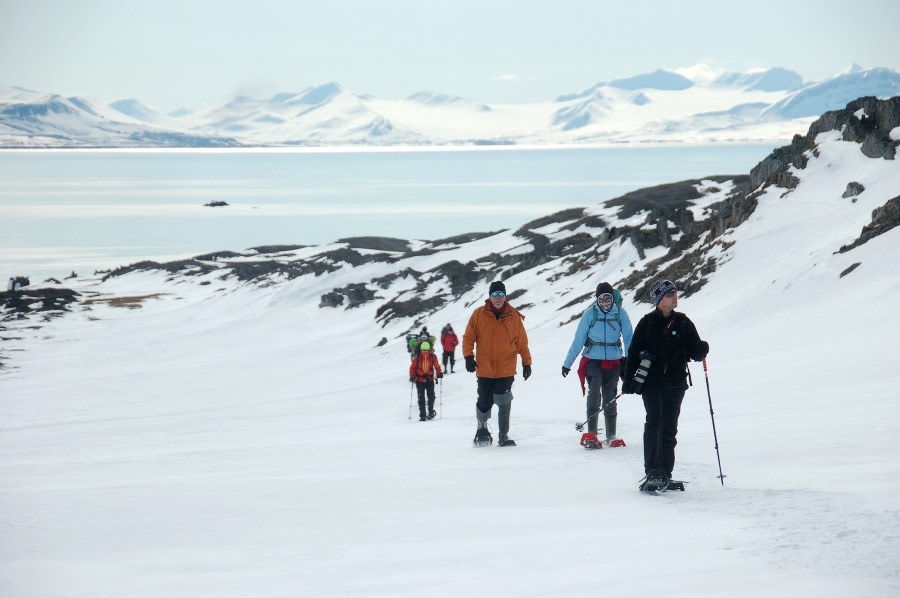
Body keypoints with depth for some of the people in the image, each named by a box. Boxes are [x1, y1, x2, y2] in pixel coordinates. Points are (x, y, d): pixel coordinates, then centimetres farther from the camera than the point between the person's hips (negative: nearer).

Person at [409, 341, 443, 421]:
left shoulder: (433, 357, -2)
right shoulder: (417, 357, -4)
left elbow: (437, 366, 7)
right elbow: (412, 367, 2)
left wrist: (439, 373, -9)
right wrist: (412, 376, -10)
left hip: (430, 380, 1)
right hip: (420, 380, -1)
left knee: (431, 396, -4)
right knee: (421, 398, -1)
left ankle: (431, 412, 18)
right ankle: (422, 415, 3)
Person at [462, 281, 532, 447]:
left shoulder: (514, 316, 2)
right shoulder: (478, 314, 0)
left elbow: (522, 342, 6)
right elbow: (468, 337, 5)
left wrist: (526, 362, 2)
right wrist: (468, 356, -8)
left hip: (506, 371, 0)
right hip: (484, 370, 0)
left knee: (504, 404, -3)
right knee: (485, 403, 3)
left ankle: (504, 436, 10)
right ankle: (482, 428, 31)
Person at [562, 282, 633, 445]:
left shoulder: (621, 314, -2)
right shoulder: (590, 313, -5)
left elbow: (628, 339, 2)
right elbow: (578, 340, 0)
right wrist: (567, 364, 2)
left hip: (613, 362, 2)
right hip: (592, 360, -2)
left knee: (609, 398, 9)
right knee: (594, 394, -17)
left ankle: (611, 436, 19)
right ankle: (591, 434, -13)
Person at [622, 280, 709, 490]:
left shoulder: (683, 322, 7)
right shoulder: (648, 323, 1)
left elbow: (694, 353, 7)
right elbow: (633, 352, 5)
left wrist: (701, 350, -17)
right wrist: (628, 380, -2)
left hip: (676, 383, 3)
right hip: (652, 381, -3)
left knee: (669, 428, 5)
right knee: (655, 422, -17)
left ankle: (665, 474, 11)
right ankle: (653, 472, -24)